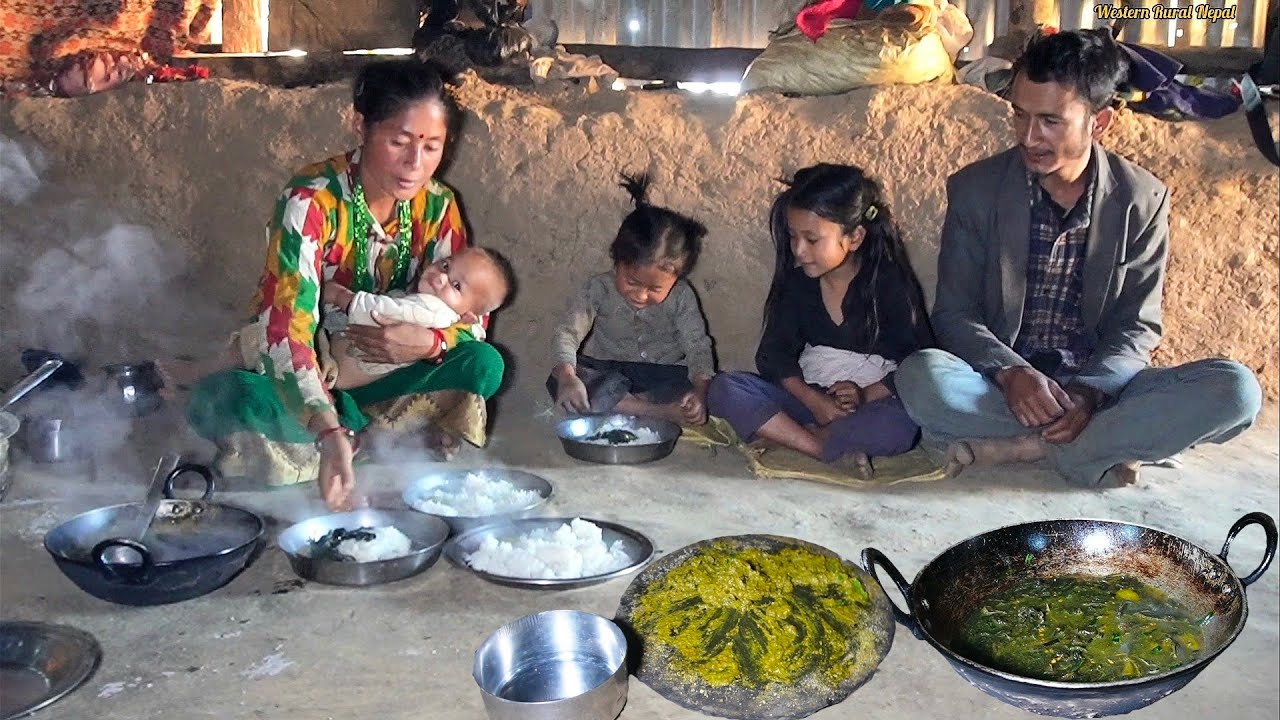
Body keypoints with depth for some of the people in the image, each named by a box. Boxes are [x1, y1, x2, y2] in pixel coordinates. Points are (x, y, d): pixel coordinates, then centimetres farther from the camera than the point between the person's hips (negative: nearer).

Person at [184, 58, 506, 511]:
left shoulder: (437, 206, -9)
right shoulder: (312, 200, -25)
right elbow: (286, 327, -37)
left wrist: (428, 342, -28)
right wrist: (330, 433, -52)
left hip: (379, 375, 3)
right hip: (292, 375, -3)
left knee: (484, 365, -22)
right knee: (219, 400, -36)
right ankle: (395, 437, -19)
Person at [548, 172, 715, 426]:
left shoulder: (681, 297, -11)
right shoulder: (600, 289, -14)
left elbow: (698, 346, -15)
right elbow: (567, 332, -23)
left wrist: (700, 391, -37)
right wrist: (568, 377, -45)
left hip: (663, 372, 0)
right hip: (607, 371, 0)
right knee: (556, 381, -31)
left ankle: (618, 404, -27)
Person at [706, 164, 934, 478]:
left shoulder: (889, 282, -7)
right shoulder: (797, 280, 4)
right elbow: (774, 353, -2)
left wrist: (866, 395, -20)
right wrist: (814, 401, -18)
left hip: (874, 402, -4)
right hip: (809, 397, 4)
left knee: (898, 426, -39)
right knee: (723, 389, -20)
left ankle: (789, 436, -22)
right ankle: (833, 452, -28)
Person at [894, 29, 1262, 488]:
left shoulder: (1142, 200, -1)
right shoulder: (974, 189, -3)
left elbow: (1136, 327, -1)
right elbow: (954, 315, -3)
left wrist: (1089, 392, -22)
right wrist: (1010, 373, -24)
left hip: (1098, 386, 2)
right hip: (1002, 387, -1)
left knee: (1236, 389, -24)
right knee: (922, 376, -34)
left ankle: (1009, 447, -24)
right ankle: (1100, 449, -20)